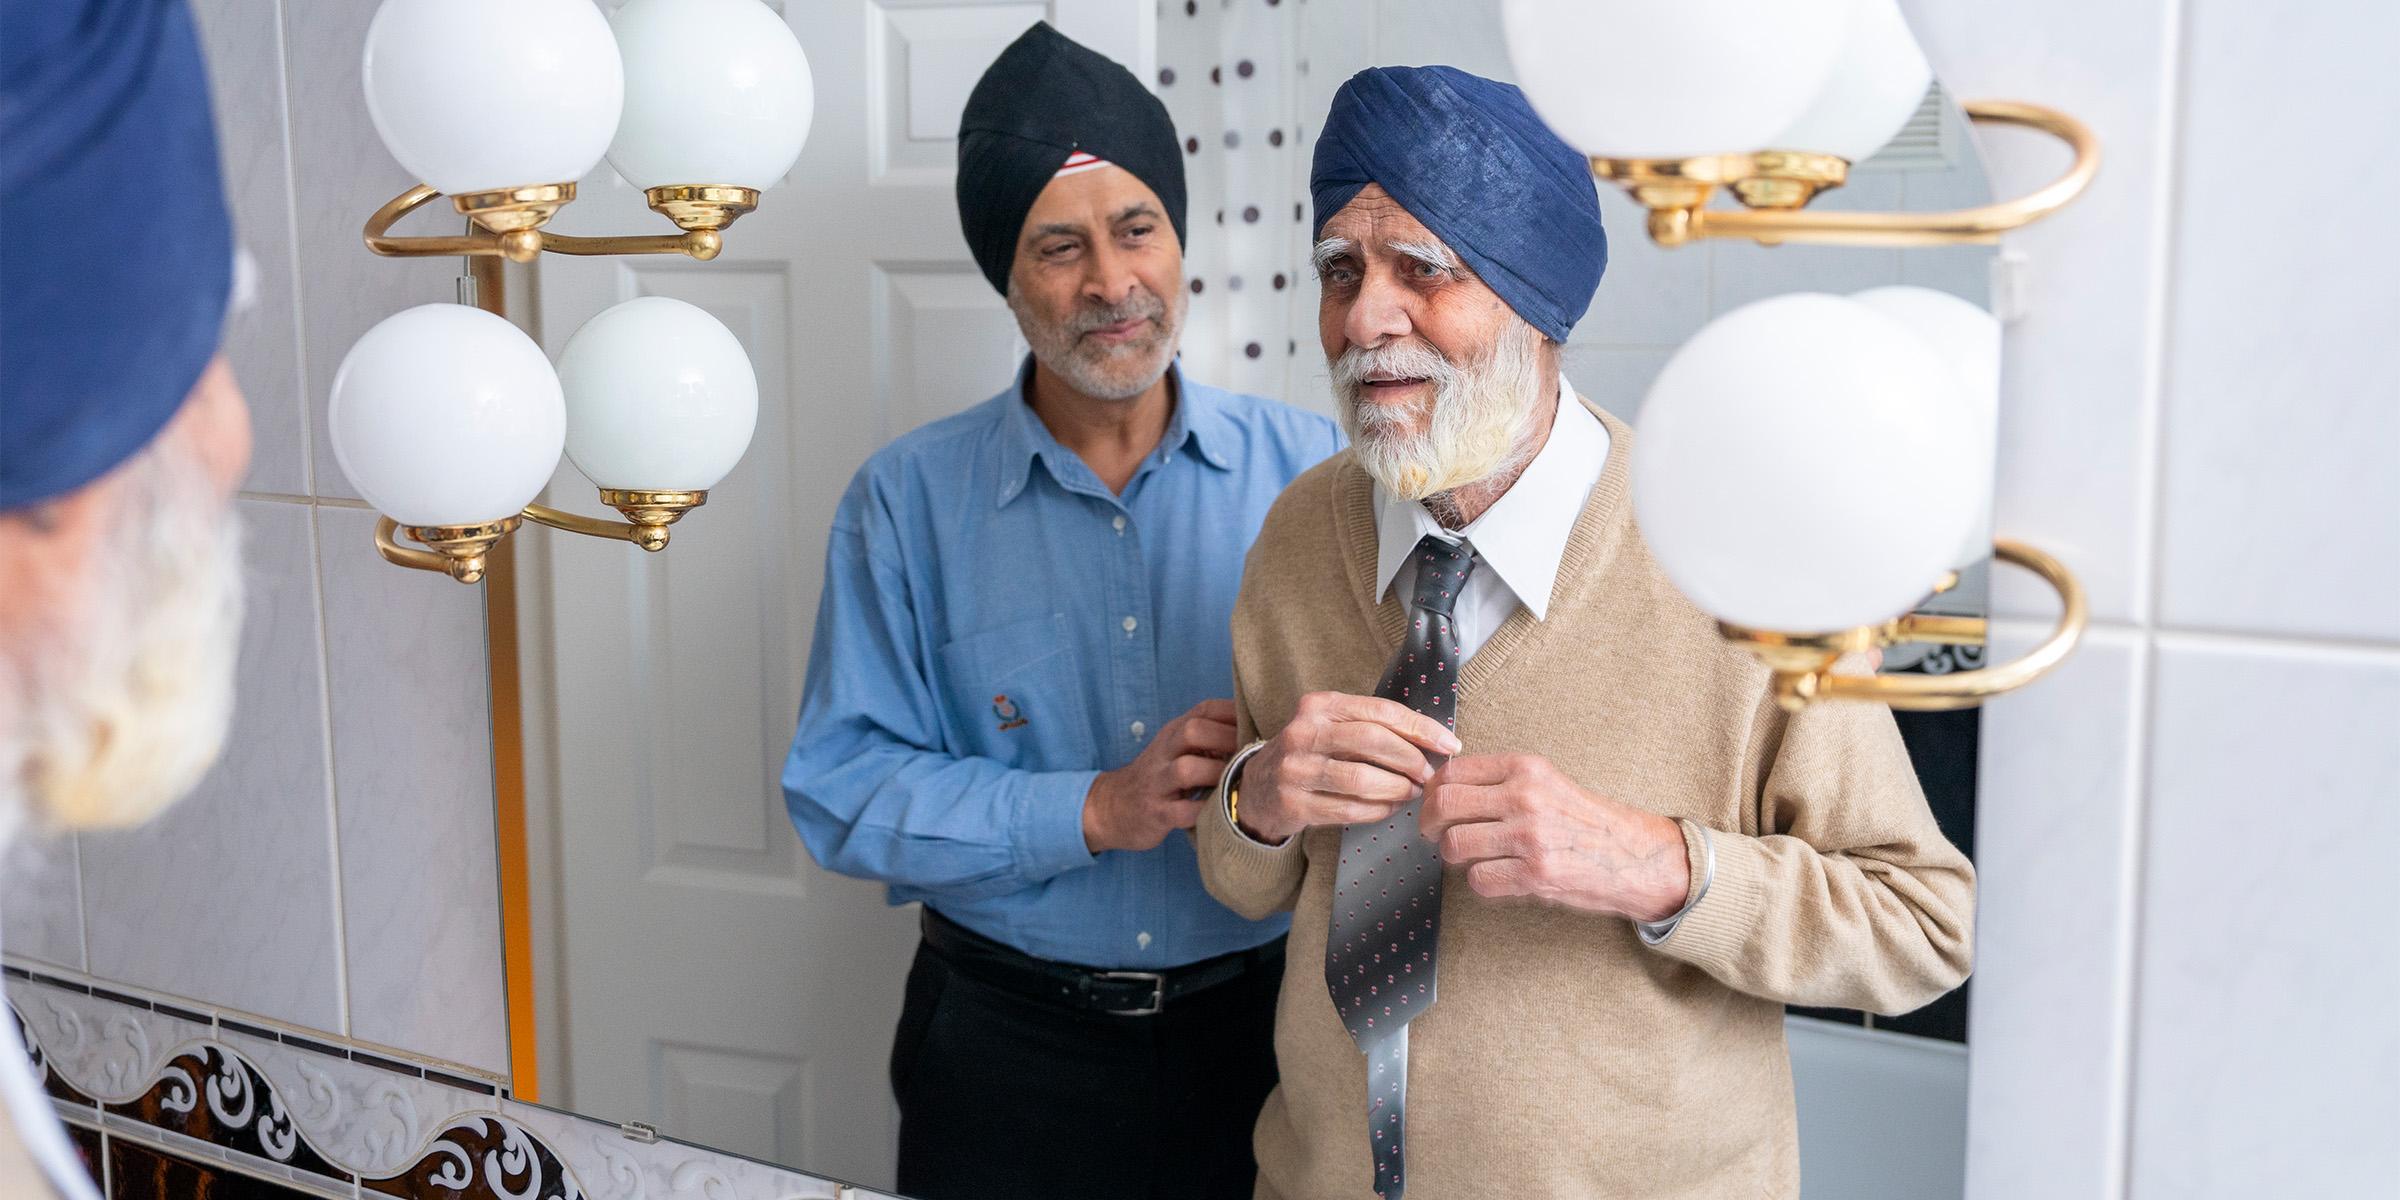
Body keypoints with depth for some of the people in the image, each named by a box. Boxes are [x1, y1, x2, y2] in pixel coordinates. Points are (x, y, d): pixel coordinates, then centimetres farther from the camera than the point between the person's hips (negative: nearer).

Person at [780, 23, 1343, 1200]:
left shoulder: (1307, 469, -3)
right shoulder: (906, 501, -5)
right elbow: (839, 789, -9)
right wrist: (1096, 812, -19)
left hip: (1264, 1027, 1)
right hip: (1006, 1051, 0)